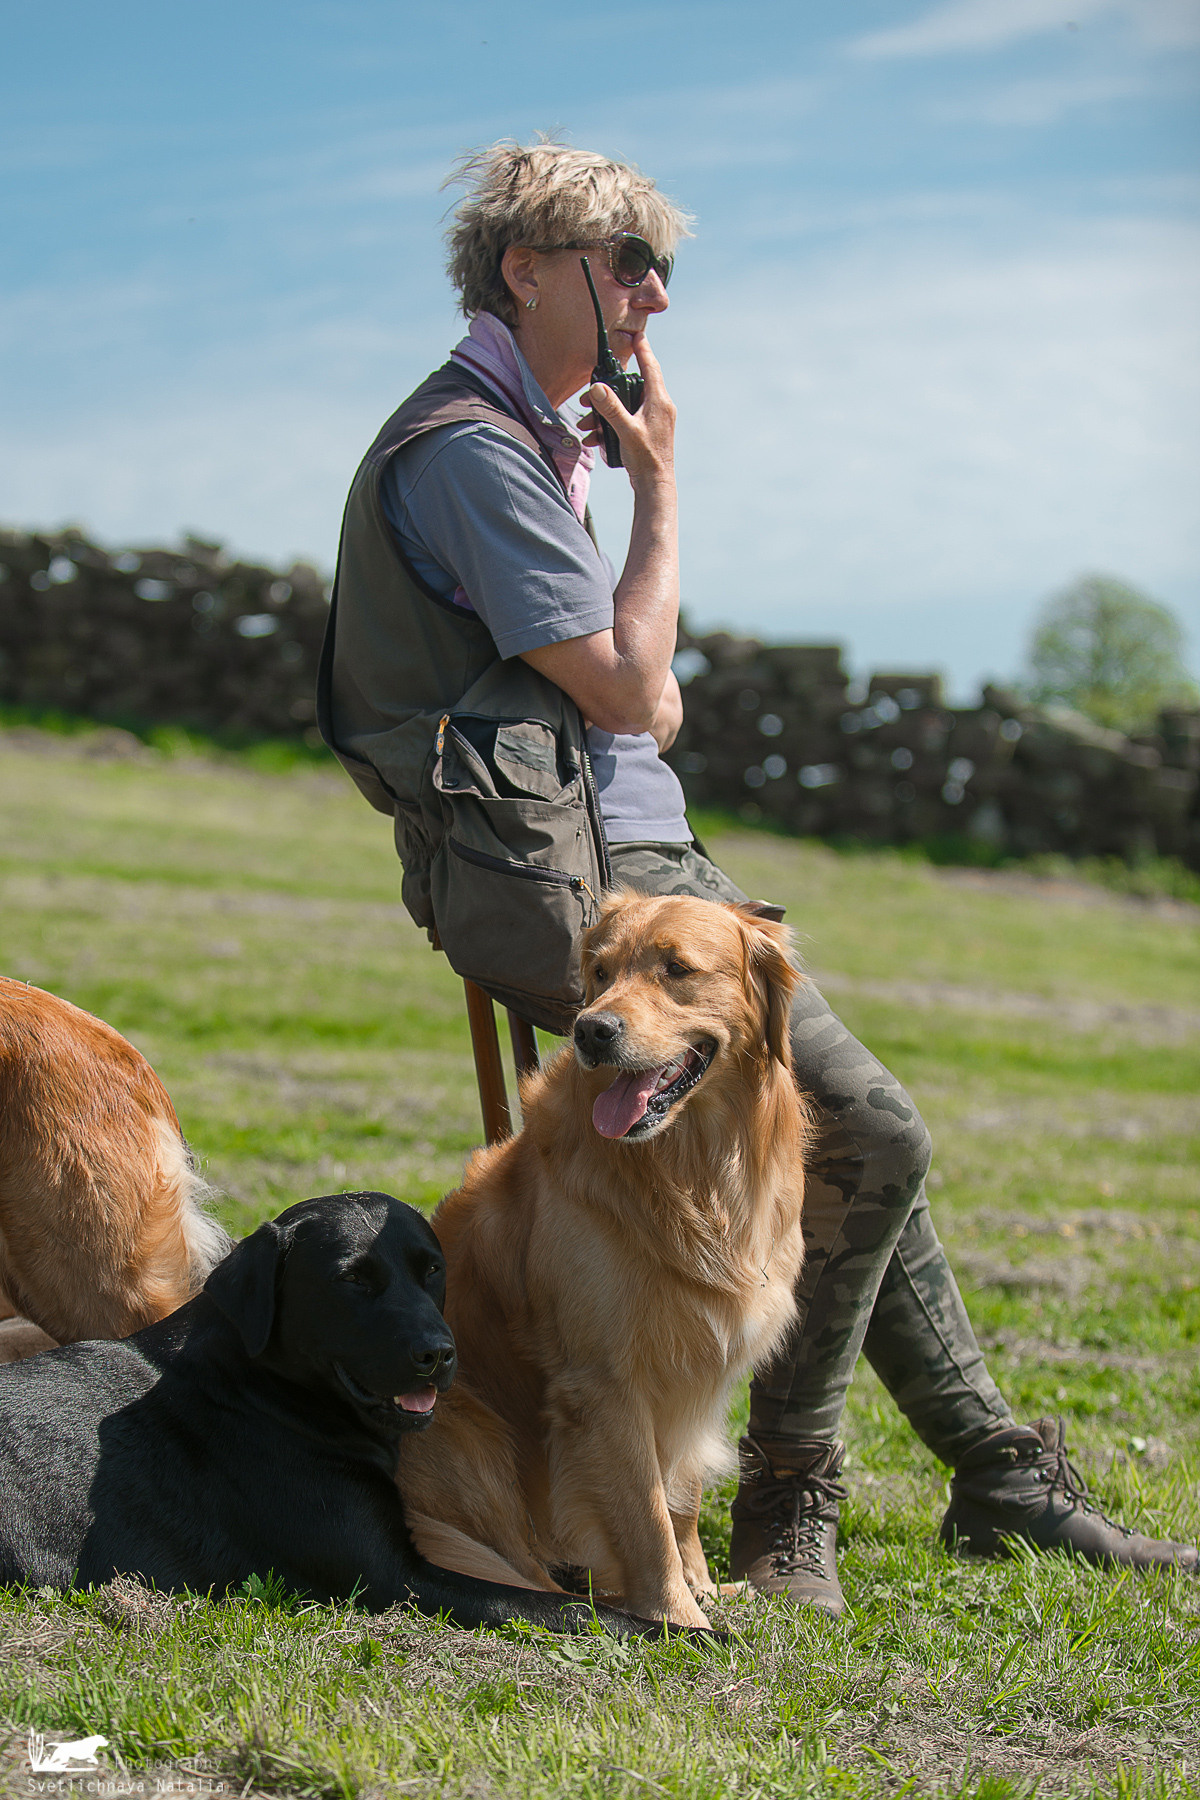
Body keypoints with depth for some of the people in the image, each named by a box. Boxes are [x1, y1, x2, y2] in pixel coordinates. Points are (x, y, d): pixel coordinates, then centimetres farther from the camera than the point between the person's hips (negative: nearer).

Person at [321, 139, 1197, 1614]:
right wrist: (657, 483, -8)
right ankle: (788, 1496, -5)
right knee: (873, 1138, -16)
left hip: (638, 854, 10)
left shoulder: (535, 436, 19)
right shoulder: (469, 446, -14)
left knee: (861, 1143, 8)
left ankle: (996, 1465, 15)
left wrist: (645, 686, 7)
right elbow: (627, 688, -18)